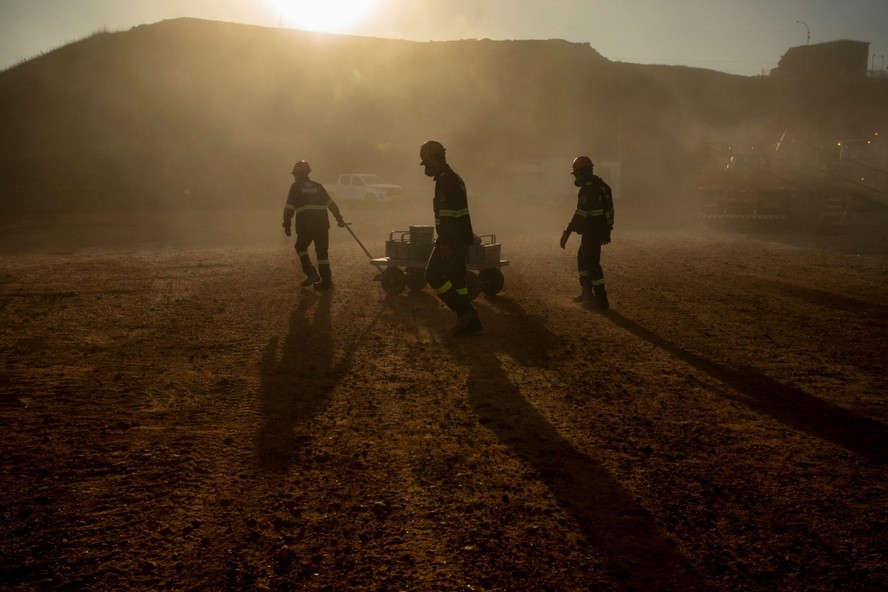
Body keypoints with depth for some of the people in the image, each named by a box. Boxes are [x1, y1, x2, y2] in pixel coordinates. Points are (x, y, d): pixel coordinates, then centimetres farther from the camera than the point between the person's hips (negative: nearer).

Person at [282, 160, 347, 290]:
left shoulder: (295, 187, 4)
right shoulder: (317, 186, 16)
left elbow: (289, 207, -5)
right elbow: (331, 203, 10)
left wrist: (287, 224, -7)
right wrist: (339, 218, 11)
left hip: (305, 225, -4)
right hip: (322, 224, 4)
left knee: (301, 247, 16)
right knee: (322, 252, 7)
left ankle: (312, 274, 4)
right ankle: (326, 281, 4)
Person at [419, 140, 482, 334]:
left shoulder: (445, 181, -15)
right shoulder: (455, 178, 19)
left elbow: (446, 215, -23)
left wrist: (444, 243, -25)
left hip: (452, 239, -10)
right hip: (461, 238, 10)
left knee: (433, 274, -8)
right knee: (456, 277, 11)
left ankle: (464, 311, -8)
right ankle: (469, 320, 11)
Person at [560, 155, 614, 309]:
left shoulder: (587, 190, -20)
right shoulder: (602, 186, 12)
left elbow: (580, 214, -26)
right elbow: (608, 209, 17)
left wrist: (567, 233, -25)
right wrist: (606, 230, 24)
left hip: (591, 233, -10)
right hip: (601, 231, 10)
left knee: (592, 264, -4)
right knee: (582, 259, 21)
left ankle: (601, 299, -1)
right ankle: (587, 293, 27)